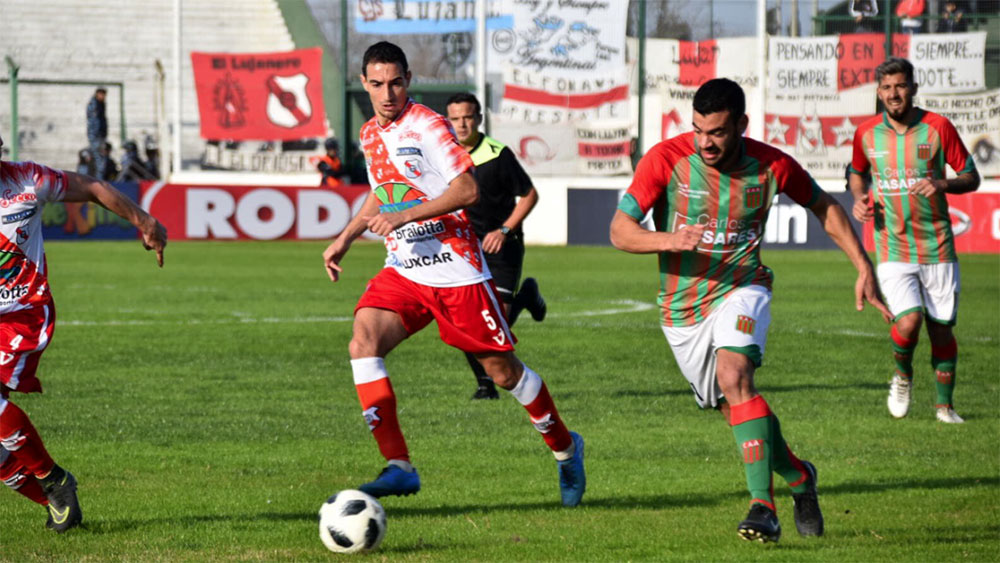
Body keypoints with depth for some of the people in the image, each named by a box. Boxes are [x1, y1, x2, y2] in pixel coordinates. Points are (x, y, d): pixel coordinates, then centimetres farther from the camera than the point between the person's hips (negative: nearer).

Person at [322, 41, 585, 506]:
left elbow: (467, 190, -19)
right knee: (362, 343, -20)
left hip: (456, 271, -6)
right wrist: (345, 238, 21)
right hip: (403, 272, 6)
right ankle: (398, 467, -22)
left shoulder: (427, 126, -11)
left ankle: (564, 447, 28)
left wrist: (404, 216, -24)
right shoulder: (370, 135, 11)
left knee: (502, 371, 2)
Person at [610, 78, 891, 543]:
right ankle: (799, 477, 38)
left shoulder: (772, 167, -10)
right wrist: (668, 240, -33)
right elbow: (620, 230, -14)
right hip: (682, 307, 2)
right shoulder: (666, 159, -13)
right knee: (736, 406, 10)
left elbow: (825, 207, 9)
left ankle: (763, 507, -31)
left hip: (741, 289, -2)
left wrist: (864, 269, 4)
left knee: (734, 375, -29)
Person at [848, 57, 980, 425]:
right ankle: (902, 376, 14)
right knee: (908, 323, -18)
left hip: (937, 247, 0)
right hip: (892, 250, 0)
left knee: (941, 329, 4)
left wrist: (943, 184, -18)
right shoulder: (866, 134, 1)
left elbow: (971, 177, 2)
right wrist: (859, 198, 0)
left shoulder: (937, 128, -5)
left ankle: (945, 405, 22)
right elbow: (857, 173, 21)